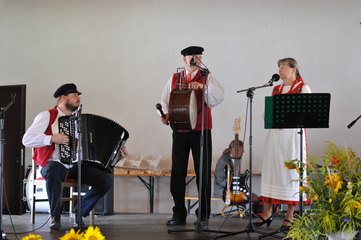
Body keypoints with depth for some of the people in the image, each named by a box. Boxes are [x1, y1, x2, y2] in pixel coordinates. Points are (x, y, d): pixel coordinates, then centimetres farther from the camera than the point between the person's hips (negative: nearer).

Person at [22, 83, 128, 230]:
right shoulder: (47, 116, -2)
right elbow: (27, 140, -13)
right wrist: (53, 138, -23)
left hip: (76, 166, 5)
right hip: (54, 165, -5)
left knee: (106, 180, -16)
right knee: (53, 171, -41)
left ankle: (80, 213, 3)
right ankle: (55, 217, -20)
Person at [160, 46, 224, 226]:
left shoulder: (207, 77, 4)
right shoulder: (174, 79, 12)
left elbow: (220, 96, -13)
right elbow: (165, 101, 14)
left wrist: (203, 86, -28)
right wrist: (166, 114, -6)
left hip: (201, 130, -2)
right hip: (179, 130, 2)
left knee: (203, 173, 0)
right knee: (177, 172, 4)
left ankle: (203, 215, 10)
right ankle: (179, 214, 13)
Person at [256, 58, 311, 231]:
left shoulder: (303, 88, 0)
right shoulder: (276, 89, 16)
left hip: (293, 134, -5)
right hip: (274, 134, 5)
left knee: (291, 172, -3)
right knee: (271, 170, 4)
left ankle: (290, 216, 2)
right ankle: (267, 213, 11)